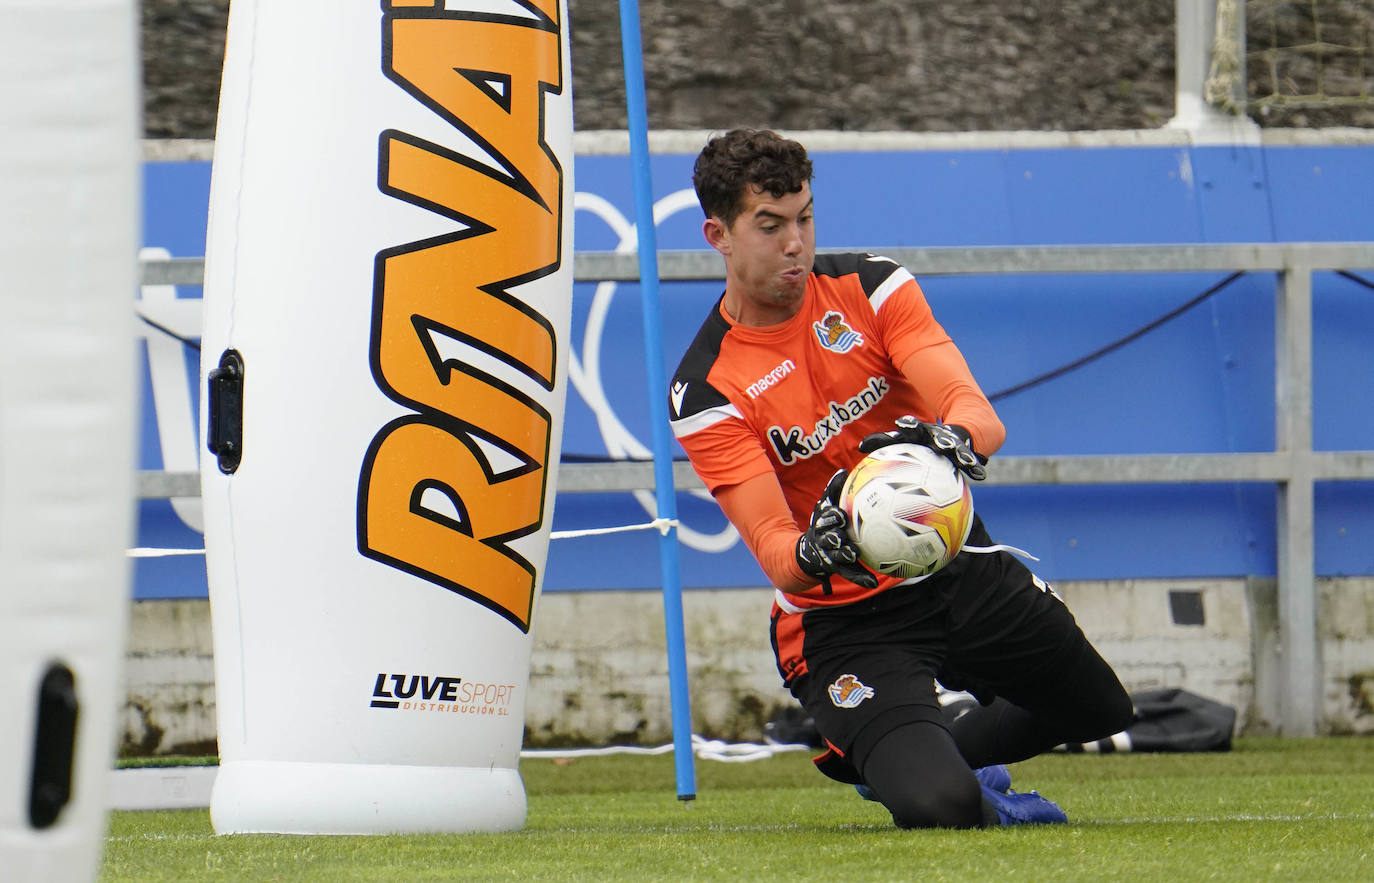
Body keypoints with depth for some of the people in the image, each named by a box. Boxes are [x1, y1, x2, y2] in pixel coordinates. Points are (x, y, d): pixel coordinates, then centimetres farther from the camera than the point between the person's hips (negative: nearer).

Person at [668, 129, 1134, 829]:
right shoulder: (704, 393, -17)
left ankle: (935, 761, 37)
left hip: (961, 568, 5)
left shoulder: (871, 287, -6)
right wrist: (813, 553, -49)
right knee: (938, 810, -25)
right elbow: (772, 549, -25)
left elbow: (981, 418, -20)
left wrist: (952, 440, -45)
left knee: (1101, 712, 20)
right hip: (843, 620, -5)